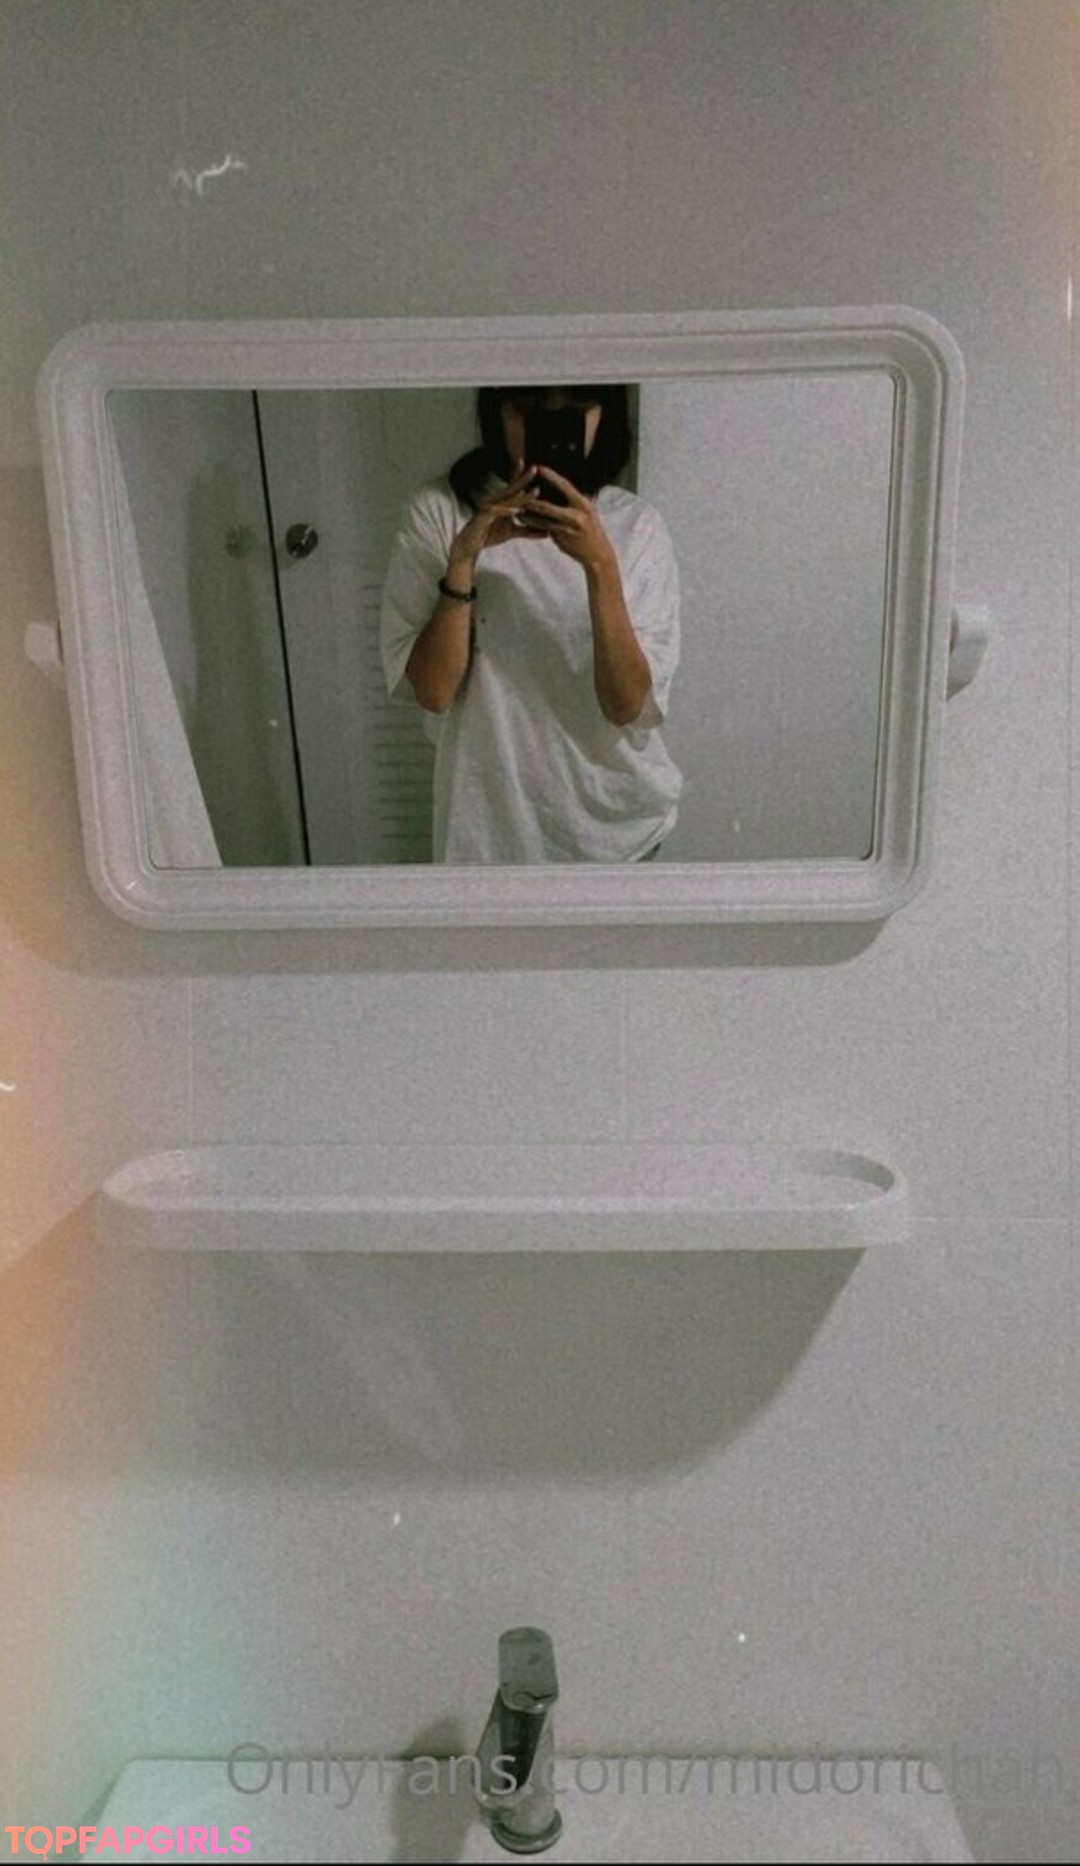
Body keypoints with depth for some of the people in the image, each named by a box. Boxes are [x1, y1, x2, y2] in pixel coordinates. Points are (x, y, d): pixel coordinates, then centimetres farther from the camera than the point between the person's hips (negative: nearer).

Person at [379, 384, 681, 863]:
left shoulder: (636, 525, -10)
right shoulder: (438, 512, -11)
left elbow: (629, 704, -18)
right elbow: (432, 691, -16)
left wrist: (600, 564, -29)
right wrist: (464, 558, -27)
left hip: (613, 816, 1)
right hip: (493, 816, -1)